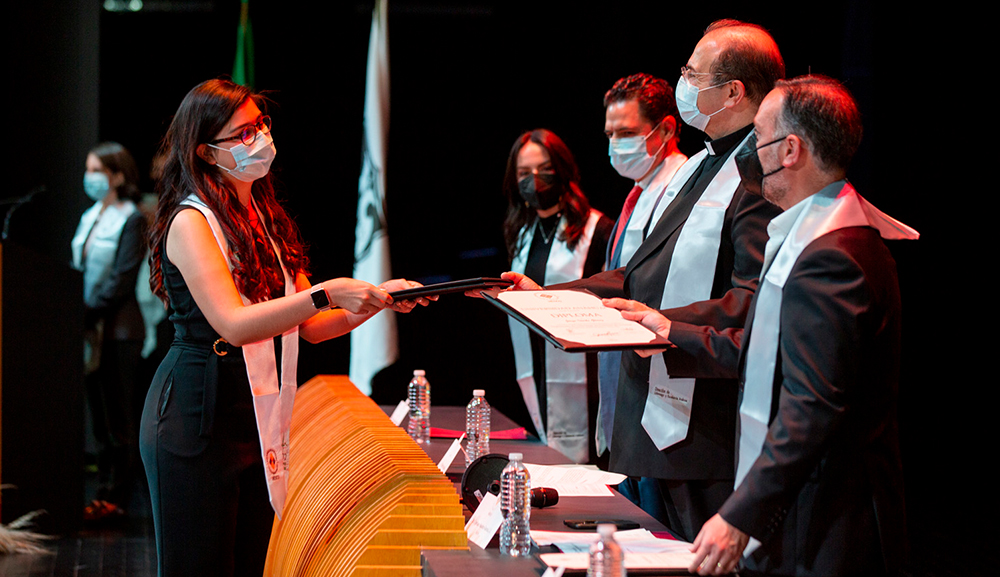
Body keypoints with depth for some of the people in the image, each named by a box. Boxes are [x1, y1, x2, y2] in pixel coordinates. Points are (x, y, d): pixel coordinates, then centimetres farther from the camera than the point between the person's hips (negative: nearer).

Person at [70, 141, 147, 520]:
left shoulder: (130, 219, -8)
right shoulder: (90, 216, 15)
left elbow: (121, 280, -15)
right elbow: (79, 270, 17)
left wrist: (88, 314, -19)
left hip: (118, 329, -8)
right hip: (92, 329, 8)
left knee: (117, 417, -3)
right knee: (99, 416, 9)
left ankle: (114, 499, 2)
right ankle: (105, 491, 14)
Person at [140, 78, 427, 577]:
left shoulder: (265, 218, 13)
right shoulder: (191, 222, -12)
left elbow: (310, 327, 11)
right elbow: (234, 324, -25)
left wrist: (376, 298, -4)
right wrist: (325, 293, -31)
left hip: (258, 418, 8)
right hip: (197, 417, -8)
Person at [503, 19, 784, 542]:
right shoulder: (696, 168, 18)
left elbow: (754, 302, -25)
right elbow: (640, 276, 21)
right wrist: (546, 296, 14)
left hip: (707, 429, -10)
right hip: (658, 419, 10)